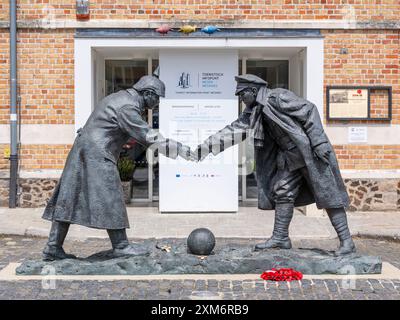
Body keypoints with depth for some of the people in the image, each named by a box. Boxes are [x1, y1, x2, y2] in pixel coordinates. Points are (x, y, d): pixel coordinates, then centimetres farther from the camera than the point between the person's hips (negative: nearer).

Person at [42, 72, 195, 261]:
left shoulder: (122, 98, 18)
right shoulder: (127, 107, -14)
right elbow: (148, 137, -16)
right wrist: (179, 149, -12)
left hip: (83, 150, 10)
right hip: (97, 155, -10)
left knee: (68, 199, 7)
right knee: (110, 200, -1)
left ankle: (53, 247, 11)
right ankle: (121, 246, 9)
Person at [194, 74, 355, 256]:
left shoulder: (279, 97, -17)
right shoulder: (254, 112, 8)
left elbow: (309, 111, -19)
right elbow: (234, 130, 5)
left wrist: (319, 142, -24)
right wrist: (206, 146, -1)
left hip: (312, 152, -8)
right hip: (292, 157, 8)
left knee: (328, 195, -5)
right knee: (282, 193, 7)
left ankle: (346, 242, 0)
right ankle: (280, 237, 17)